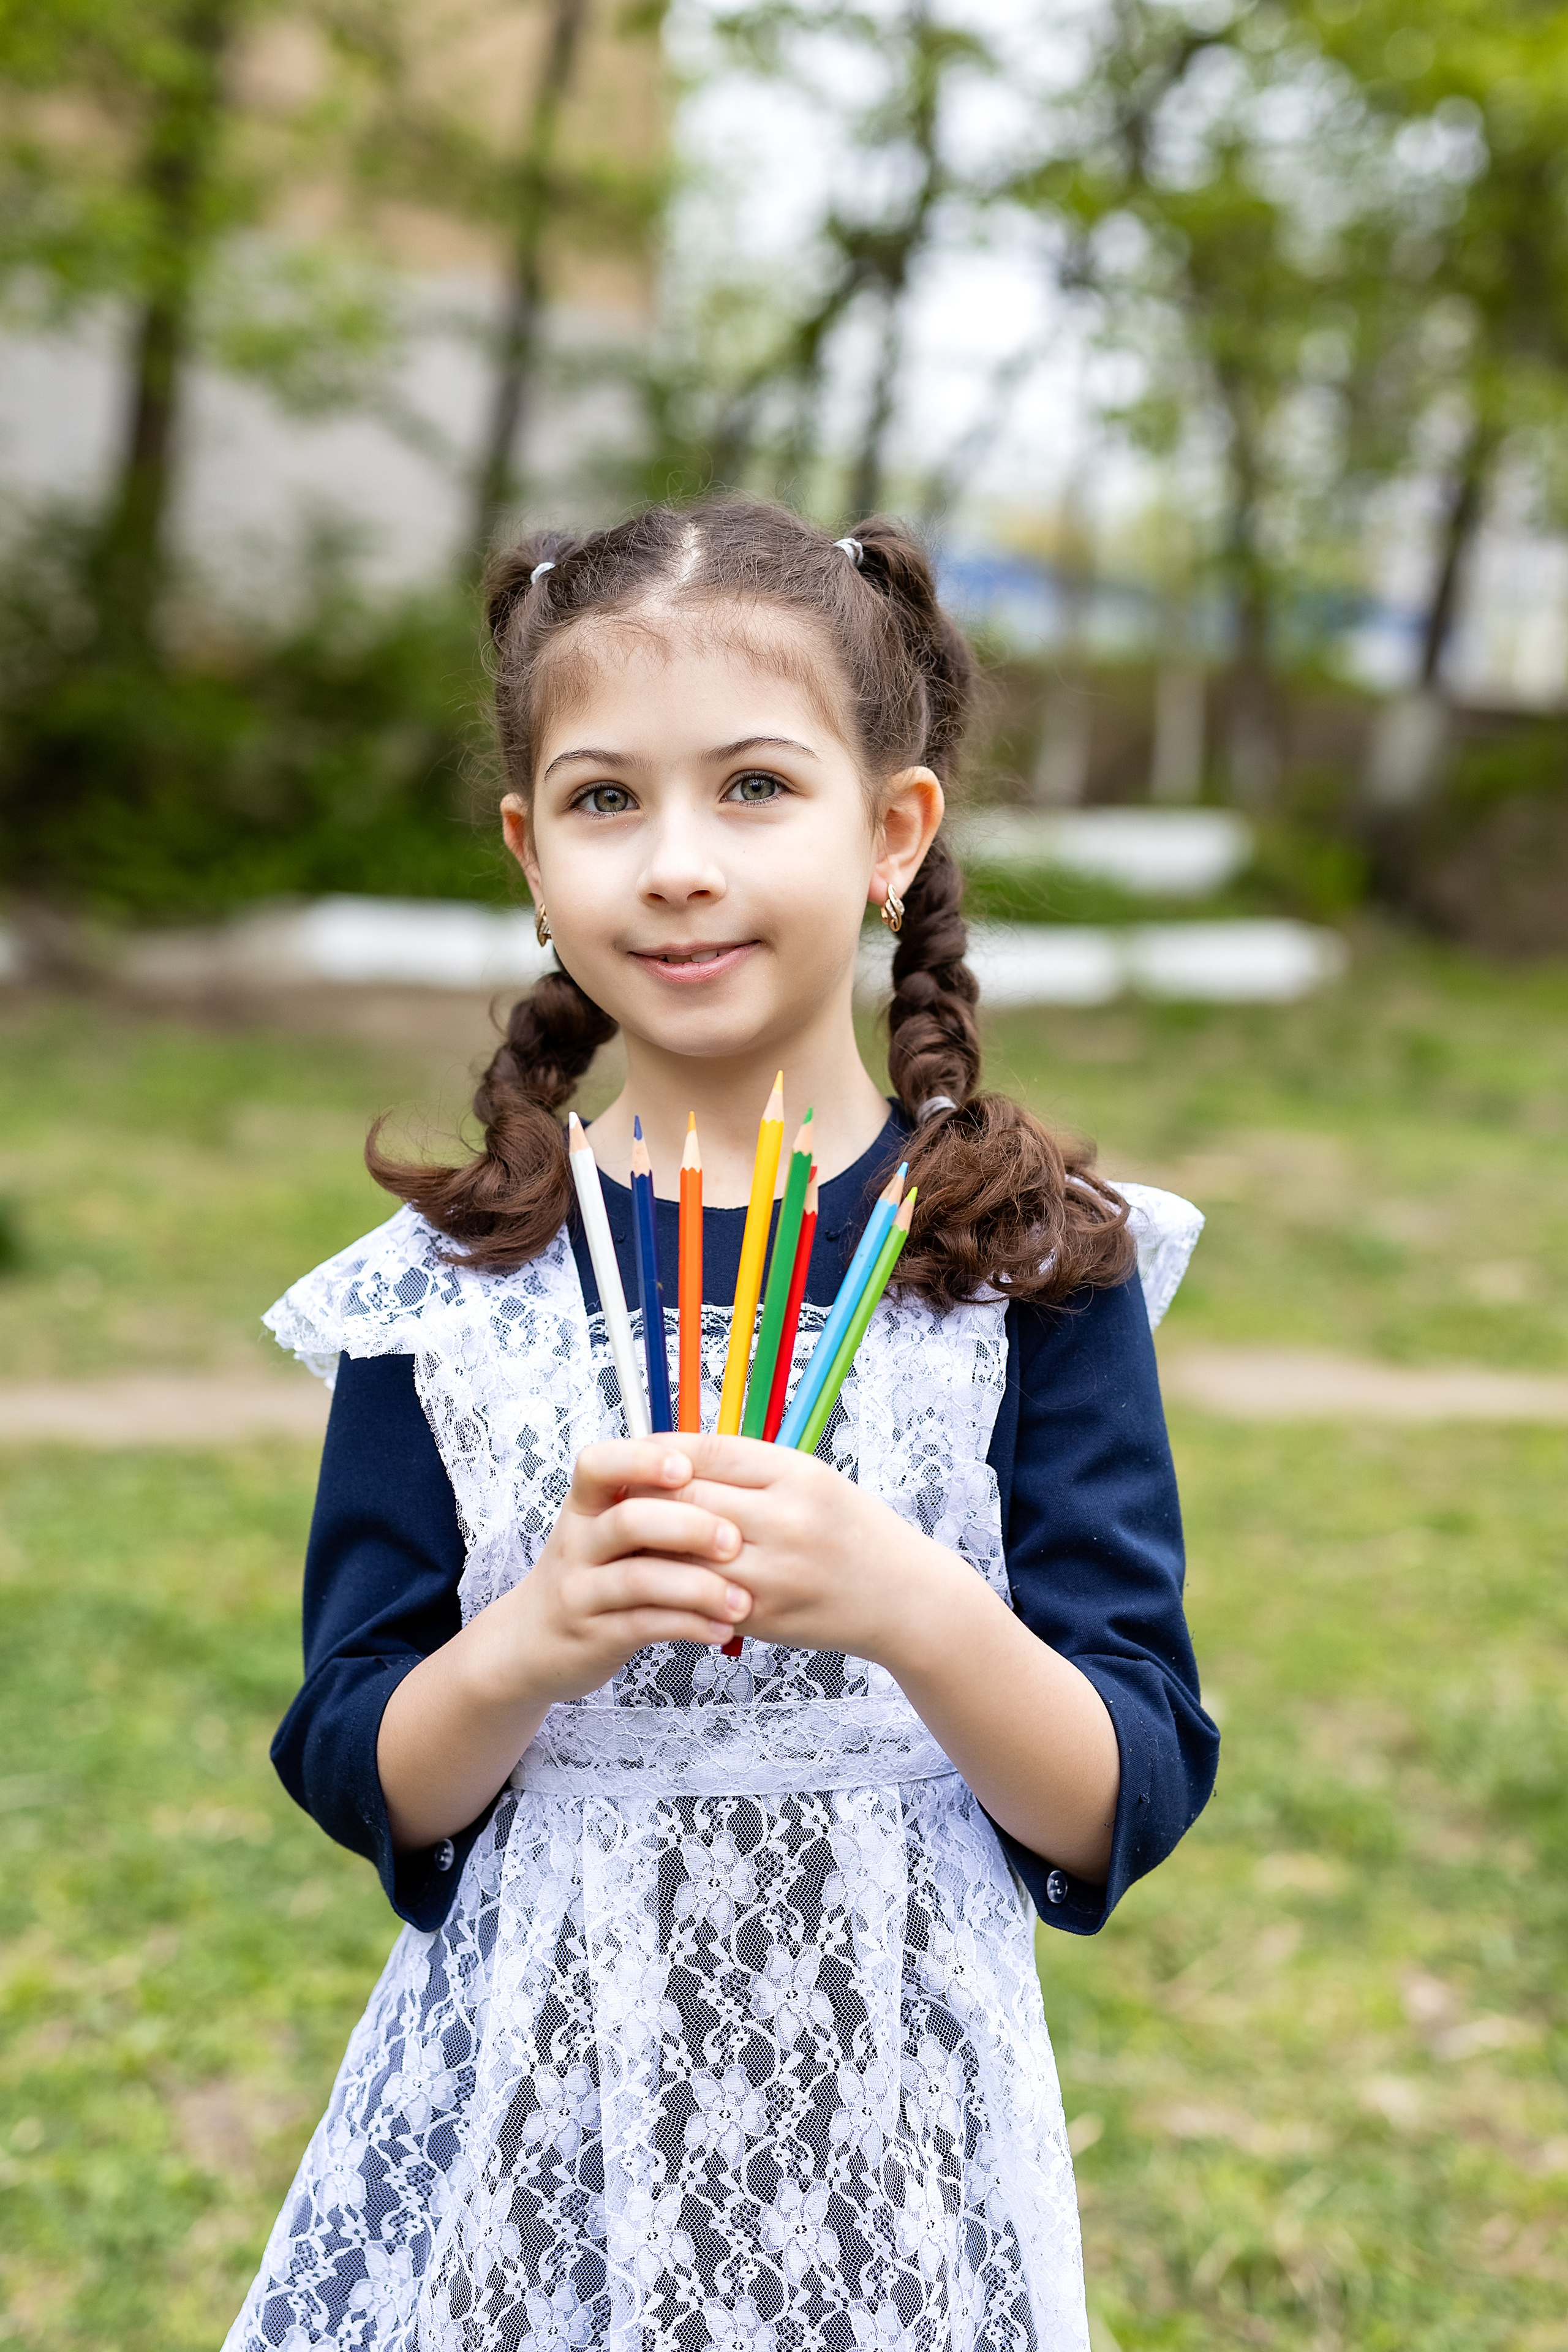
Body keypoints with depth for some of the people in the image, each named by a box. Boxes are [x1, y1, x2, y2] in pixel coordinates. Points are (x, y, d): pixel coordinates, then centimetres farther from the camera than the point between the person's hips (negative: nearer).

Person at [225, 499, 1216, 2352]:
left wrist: (912, 1608, -25)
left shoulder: (1035, 1264, -7)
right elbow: (363, 1786, -1)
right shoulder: (447, 1291, -3)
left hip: (889, 2145, -1)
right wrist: (533, 1645, -20)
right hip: (518, 2141, 1)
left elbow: (1128, 1809, -7)